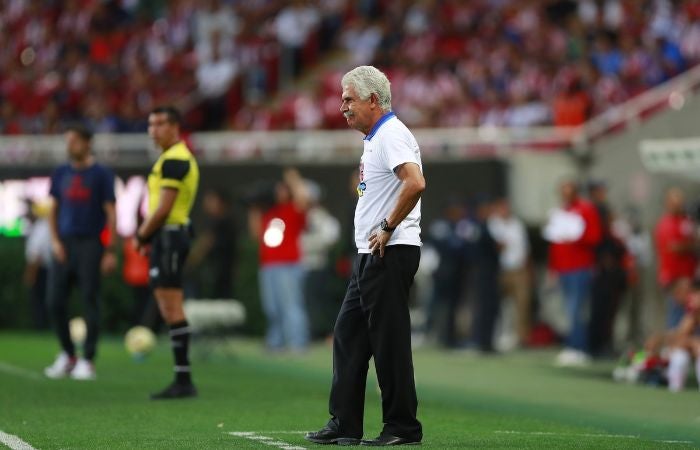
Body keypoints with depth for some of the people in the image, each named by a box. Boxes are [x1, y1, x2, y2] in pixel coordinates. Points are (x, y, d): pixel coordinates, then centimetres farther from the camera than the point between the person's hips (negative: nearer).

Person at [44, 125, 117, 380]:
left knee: (90, 302, -5)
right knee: (55, 302, 0)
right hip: (64, 245, 4)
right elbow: (53, 210, 15)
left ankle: (87, 361, 1)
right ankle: (68, 355, 16)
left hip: (90, 244, -4)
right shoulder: (61, 174, 11)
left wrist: (110, 251, -9)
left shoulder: (101, 175, -2)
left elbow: (111, 213, -4)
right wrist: (55, 241, 1)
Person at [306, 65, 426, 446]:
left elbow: (416, 183, -28)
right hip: (371, 256, 11)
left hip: (390, 254, -11)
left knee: (389, 341, -6)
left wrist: (388, 228, -21)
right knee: (348, 334, 10)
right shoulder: (375, 138, 19)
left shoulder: (392, 135, -14)